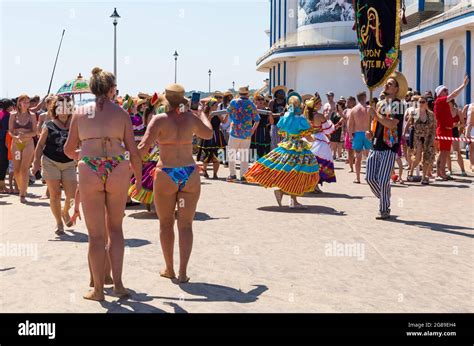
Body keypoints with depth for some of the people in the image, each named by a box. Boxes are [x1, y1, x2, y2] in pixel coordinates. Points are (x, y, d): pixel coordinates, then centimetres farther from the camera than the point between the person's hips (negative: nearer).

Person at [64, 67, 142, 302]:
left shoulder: (80, 113, 7)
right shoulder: (122, 113, 4)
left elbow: (69, 149, 12)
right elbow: (133, 151, 4)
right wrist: (138, 178, 17)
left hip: (89, 172, 0)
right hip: (118, 171, 0)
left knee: (96, 234, 9)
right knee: (115, 228, 18)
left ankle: (98, 289, 16)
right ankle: (117, 284, 15)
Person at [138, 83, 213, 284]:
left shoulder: (159, 120, -8)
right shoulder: (191, 118, 1)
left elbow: (144, 147, -17)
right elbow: (208, 134, 20)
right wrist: (201, 113, 36)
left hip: (166, 175, -2)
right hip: (190, 175, 2)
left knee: (166, 224, 15)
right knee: (185, 225, 7)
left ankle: (169, 269, 23)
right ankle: (183, 272, 1)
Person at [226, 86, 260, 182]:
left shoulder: (233, 102, -2)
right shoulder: (251, 105, 0)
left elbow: (228, 111, 18)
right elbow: (257, 120, 5)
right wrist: (252, 130, 16)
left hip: (235, 132, -1)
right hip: (247, 134, 2)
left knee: (232, 153, 9)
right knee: (245, 155, 7)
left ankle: (232, 175, 5)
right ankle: (243, 176, 4)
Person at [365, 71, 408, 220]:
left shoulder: (396, 104, -8)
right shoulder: (380, 104, 16)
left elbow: (392, 124, -21)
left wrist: (375, 115, -17)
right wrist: (371, 132, 8)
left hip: (389, 148, -8)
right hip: (375, 146, 8)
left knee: (383, 180, -9)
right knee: (370, 178, 5)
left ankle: (385, 210, 3)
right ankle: (384, 200, 25)